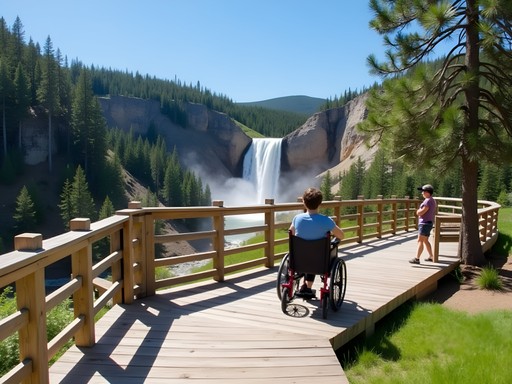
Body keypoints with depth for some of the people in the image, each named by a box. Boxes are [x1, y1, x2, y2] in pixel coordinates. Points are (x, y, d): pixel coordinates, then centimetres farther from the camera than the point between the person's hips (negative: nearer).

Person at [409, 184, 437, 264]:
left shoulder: (428, 201, -18)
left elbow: (420, 212, -21)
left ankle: (417, 259, -15)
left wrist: (418, 211, -2)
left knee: (420, 241, -12)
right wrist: (420, 211, 5)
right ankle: (431, 257, 30)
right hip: (426, 223, 11)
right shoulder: (432, 200, 16)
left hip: (425, 223, -11)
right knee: (425, 241, 20)